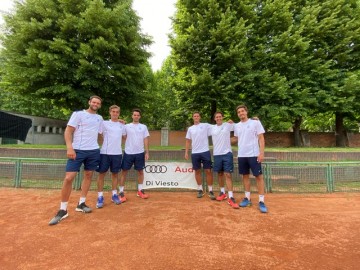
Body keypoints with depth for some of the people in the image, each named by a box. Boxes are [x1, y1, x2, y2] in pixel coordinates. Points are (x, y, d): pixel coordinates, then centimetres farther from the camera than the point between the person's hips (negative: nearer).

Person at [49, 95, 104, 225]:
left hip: (94, 151, 5)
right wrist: (69, 148, -17)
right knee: (68, 178, -8)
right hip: (77, 150, -5)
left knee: (88, 175, 10)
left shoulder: (99, 118, 13)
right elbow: (68, 131, -6)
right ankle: (63, 210, 6)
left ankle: (81, 204, 24)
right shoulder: (78, 114, -1)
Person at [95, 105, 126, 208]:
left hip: (117, 153, 3)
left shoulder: (122, 125, 10)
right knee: (101, 173, 1)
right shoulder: (104, 123, 1)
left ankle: (114, 195, 21)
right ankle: (100, 197, 12)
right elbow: (101, 136, 2)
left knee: (115, 174, 10)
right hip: (105, 152, -2)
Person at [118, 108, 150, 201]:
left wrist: (147, 152, -1)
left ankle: (140, 191, 22)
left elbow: (146, 140, 4)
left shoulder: (143, 127, 6)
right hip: (128, 152, -1)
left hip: (140, 153, 2)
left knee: (140, 171, 9)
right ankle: (121, 192, 12)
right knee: (124, 171, 2)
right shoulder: (126, 126, 4)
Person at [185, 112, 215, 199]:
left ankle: (210, 191, 11)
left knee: (208, 171, -1)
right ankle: (200, 190, 22)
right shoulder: (190, 129, 11)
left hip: (205, 152, -3)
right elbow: (188, 141, 13)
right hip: (195, 153, 3)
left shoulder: (206, 125, 2)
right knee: (197, 171, 9)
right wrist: (186, 152, 7)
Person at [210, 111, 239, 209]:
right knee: (220, 174, 13)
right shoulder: (212, 128, 6)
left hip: (227, 153, -3)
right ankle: (222, 192, 29)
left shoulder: (228, 125, 0)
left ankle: (231, 197, 0)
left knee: (228, 174, -6)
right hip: (217, 154, 3)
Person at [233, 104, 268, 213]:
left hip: (254, 154, -5)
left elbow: (261, 138, -6)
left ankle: (261, 201, 8)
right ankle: (247, 198, 22)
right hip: (241, 155, 5)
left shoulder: (255, 122, -3)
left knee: (259, 176, -1)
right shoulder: (237, 126, 10)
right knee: (245, 176, 11)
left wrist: (261, 153, -13)